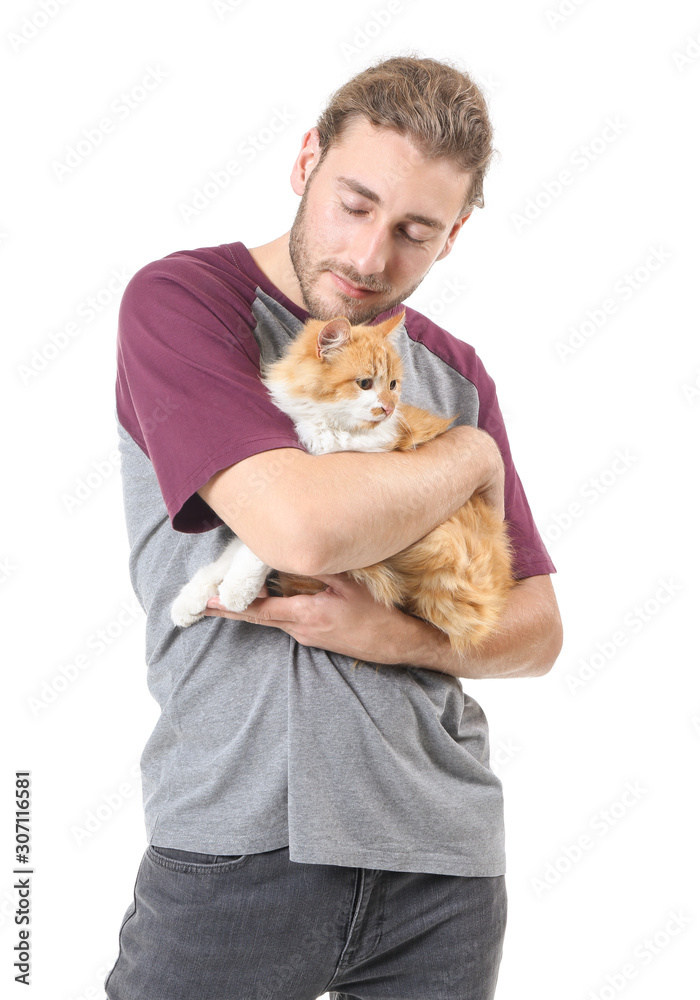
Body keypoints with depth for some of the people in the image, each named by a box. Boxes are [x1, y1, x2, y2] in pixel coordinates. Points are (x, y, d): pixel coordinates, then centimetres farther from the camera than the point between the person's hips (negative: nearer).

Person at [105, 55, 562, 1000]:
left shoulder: (454, 372, 10)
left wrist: (393, 637, -10)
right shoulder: (181, 299, -6)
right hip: (239, 842, -4)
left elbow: (539, 630, 10)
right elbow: (303, 525, -22)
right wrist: (471, 455, -5)